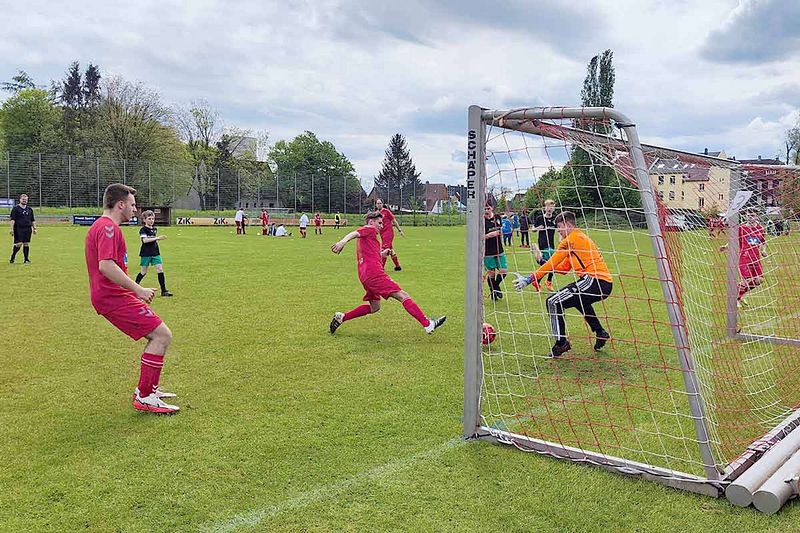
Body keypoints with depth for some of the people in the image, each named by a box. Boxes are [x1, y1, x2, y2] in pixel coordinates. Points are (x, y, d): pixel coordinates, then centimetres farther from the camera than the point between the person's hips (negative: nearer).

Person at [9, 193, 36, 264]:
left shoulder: (30, 209, 15)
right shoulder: (15, 209, 1)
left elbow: (33, 220, 20)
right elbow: (12, 220, -4)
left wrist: (34, 228, 12)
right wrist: (12, 229, -11)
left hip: (28, 229, 4)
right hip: (18, 229, -4)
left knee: (26, 244, 4)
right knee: (18, 244, -9)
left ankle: (26, 259, 7)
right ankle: (12, 257, 8)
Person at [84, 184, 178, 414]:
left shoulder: (100, 226, 20)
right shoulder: (108, 227, -14)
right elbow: (106, 265, -27)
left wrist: (134, 289, 24)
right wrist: (137, 289, -24)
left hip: (111, 296, 11)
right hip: (114, 298, -11)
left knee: (157, 336, 16)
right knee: (162, 335, -12)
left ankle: (147, 389, 24)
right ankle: (144, 398, -8)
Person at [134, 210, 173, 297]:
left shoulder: (155, 229, 11)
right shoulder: (143, 229, -9)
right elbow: (145, 240, -26)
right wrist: (157, 238, -29)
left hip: (155, 253, 5)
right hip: (146, 253, -5)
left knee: (160, 270, -5)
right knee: (144, 272, 5)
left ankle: (164, 290, -5)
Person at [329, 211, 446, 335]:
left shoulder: (365, 238, 28)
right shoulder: (369, 229, 0)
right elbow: (354, 234, -20)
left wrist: (381, 254, 24)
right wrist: (343, 241, -39)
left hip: (365, 275, 10)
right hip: (374, 273, -10)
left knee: (374, 307, 21)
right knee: (403, 296, -11)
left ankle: (341, 317, 18)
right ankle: (428, 325, -15)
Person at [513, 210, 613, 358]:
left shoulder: (572, 238, -5)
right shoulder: (581, 237, 24)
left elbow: (553, 263, -10)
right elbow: (564, 267, 21)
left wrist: (529, 279, -9)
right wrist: (543, 262, 14)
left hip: (594, 279, -11)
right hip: (605, 284, 11)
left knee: (553, 302, -9)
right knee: (579, 300, 39)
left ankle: (561, 343, -3)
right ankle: (600, 333, 42)